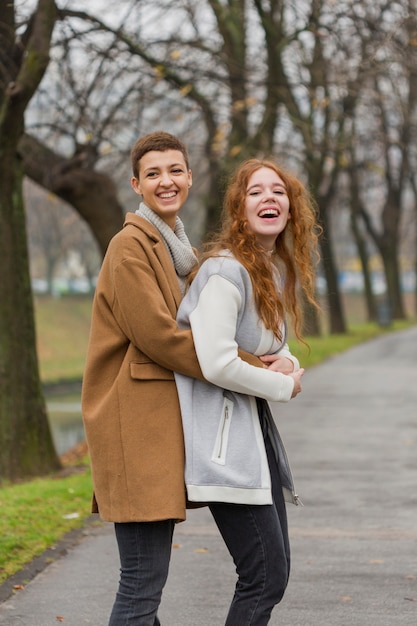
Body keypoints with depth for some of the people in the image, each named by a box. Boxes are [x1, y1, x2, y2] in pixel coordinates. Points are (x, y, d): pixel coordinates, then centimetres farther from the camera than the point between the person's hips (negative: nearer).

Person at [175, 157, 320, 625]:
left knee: (275, 572, 11)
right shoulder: (226, 271, -17)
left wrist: (288, 365, -2)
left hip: (254, 428, 10)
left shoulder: (279, 270, 11)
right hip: (221, 433, -10)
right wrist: (284, 386, -10)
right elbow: (217, 364, -24)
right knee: (265, 578, -12)